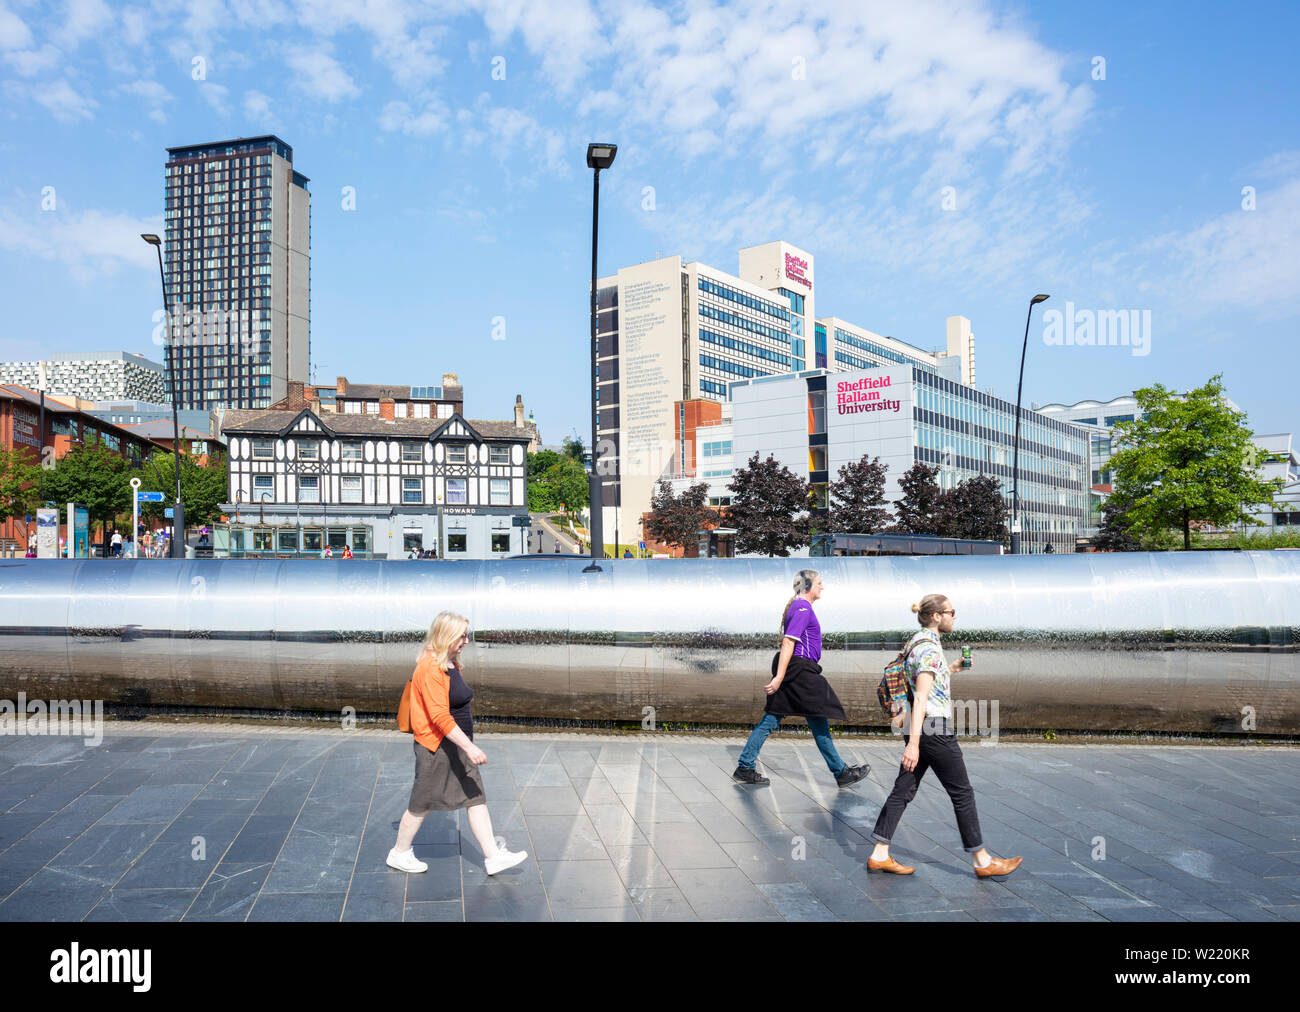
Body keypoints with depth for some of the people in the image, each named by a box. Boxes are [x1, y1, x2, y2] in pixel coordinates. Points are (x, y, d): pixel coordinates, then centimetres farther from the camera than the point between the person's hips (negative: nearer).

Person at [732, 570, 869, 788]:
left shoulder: (797, 606, 18)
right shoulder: (803, 608, -13)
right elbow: (788, 642, -22)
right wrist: (779, 678, -27)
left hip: (794, 670, 10)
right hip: (799, 670, -10)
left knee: (771, 720, 9)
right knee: (818, 722, 2)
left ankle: (744, 768, 11)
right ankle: (841, 773, 14)